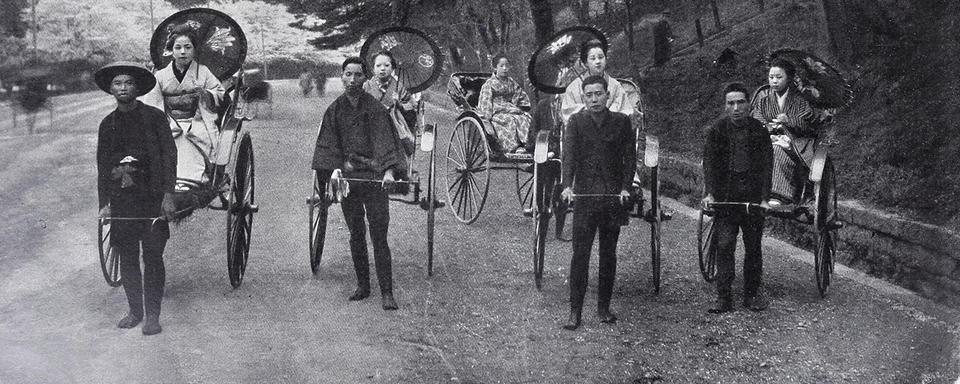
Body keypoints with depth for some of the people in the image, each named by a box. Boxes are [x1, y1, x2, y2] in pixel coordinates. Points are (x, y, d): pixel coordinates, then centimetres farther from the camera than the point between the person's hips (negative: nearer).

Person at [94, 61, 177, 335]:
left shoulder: (154, 117, 0)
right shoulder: (107, 124, 12)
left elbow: (169, 155, -4)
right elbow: (102, 165, 13)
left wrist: (168, 195, -13)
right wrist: (104, 203, 5)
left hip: (152, 197, -4)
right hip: (121, 198, 4)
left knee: (152, 256, -3)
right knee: (127, 256, 6)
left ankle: (153, 314, 2)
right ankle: (134, 310, 16)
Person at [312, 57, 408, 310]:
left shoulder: (375, 109, -3)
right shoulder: (335, 110, 7)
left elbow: (384, 141, -12)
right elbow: (329, 145, 4)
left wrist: (389, 170, -26)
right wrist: (335, 170, -13)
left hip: (374, 178, -3)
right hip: (346, 178, 3)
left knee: (379, 237, -5)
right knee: (355, 235, 10)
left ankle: (386, 292, -4)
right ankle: (362, 286, 21)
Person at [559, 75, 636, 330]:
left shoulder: (621, 121, 6)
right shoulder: (576, 121, 3)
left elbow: (630, 156, 3)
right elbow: (569, 154, -9)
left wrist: (625, 187, -12)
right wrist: (567, 185, -25)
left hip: (614, 197, 2)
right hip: (584, 197, -1)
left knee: (608, 255, 9)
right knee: (580, 254, -5)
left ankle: (603, 308, 20)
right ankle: (575, 312, -1)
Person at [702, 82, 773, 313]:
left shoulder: (759, 131, 1)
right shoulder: (717, 130, 2)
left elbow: (766, 166, -2)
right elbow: (709, 162, -4)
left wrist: (764, 198, -12)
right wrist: (710, 193, -17)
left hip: (753, 196, 1)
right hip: (725, 197, 0)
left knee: (753, 248, 7)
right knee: (724, 246, -8)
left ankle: (752, 293, 21)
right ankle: (723, 298, -5)